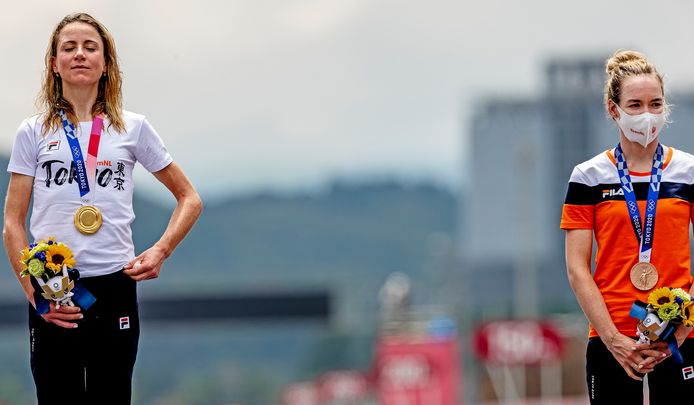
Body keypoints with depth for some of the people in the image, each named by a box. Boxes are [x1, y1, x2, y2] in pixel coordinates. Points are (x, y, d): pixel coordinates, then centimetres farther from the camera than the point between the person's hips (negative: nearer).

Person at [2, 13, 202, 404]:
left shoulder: (132, 128, 7)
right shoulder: (34, 133, 6)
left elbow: (189, 199, 13)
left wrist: (160, 251, -3)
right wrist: (33, 290, -9)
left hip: (115, 287, 0)